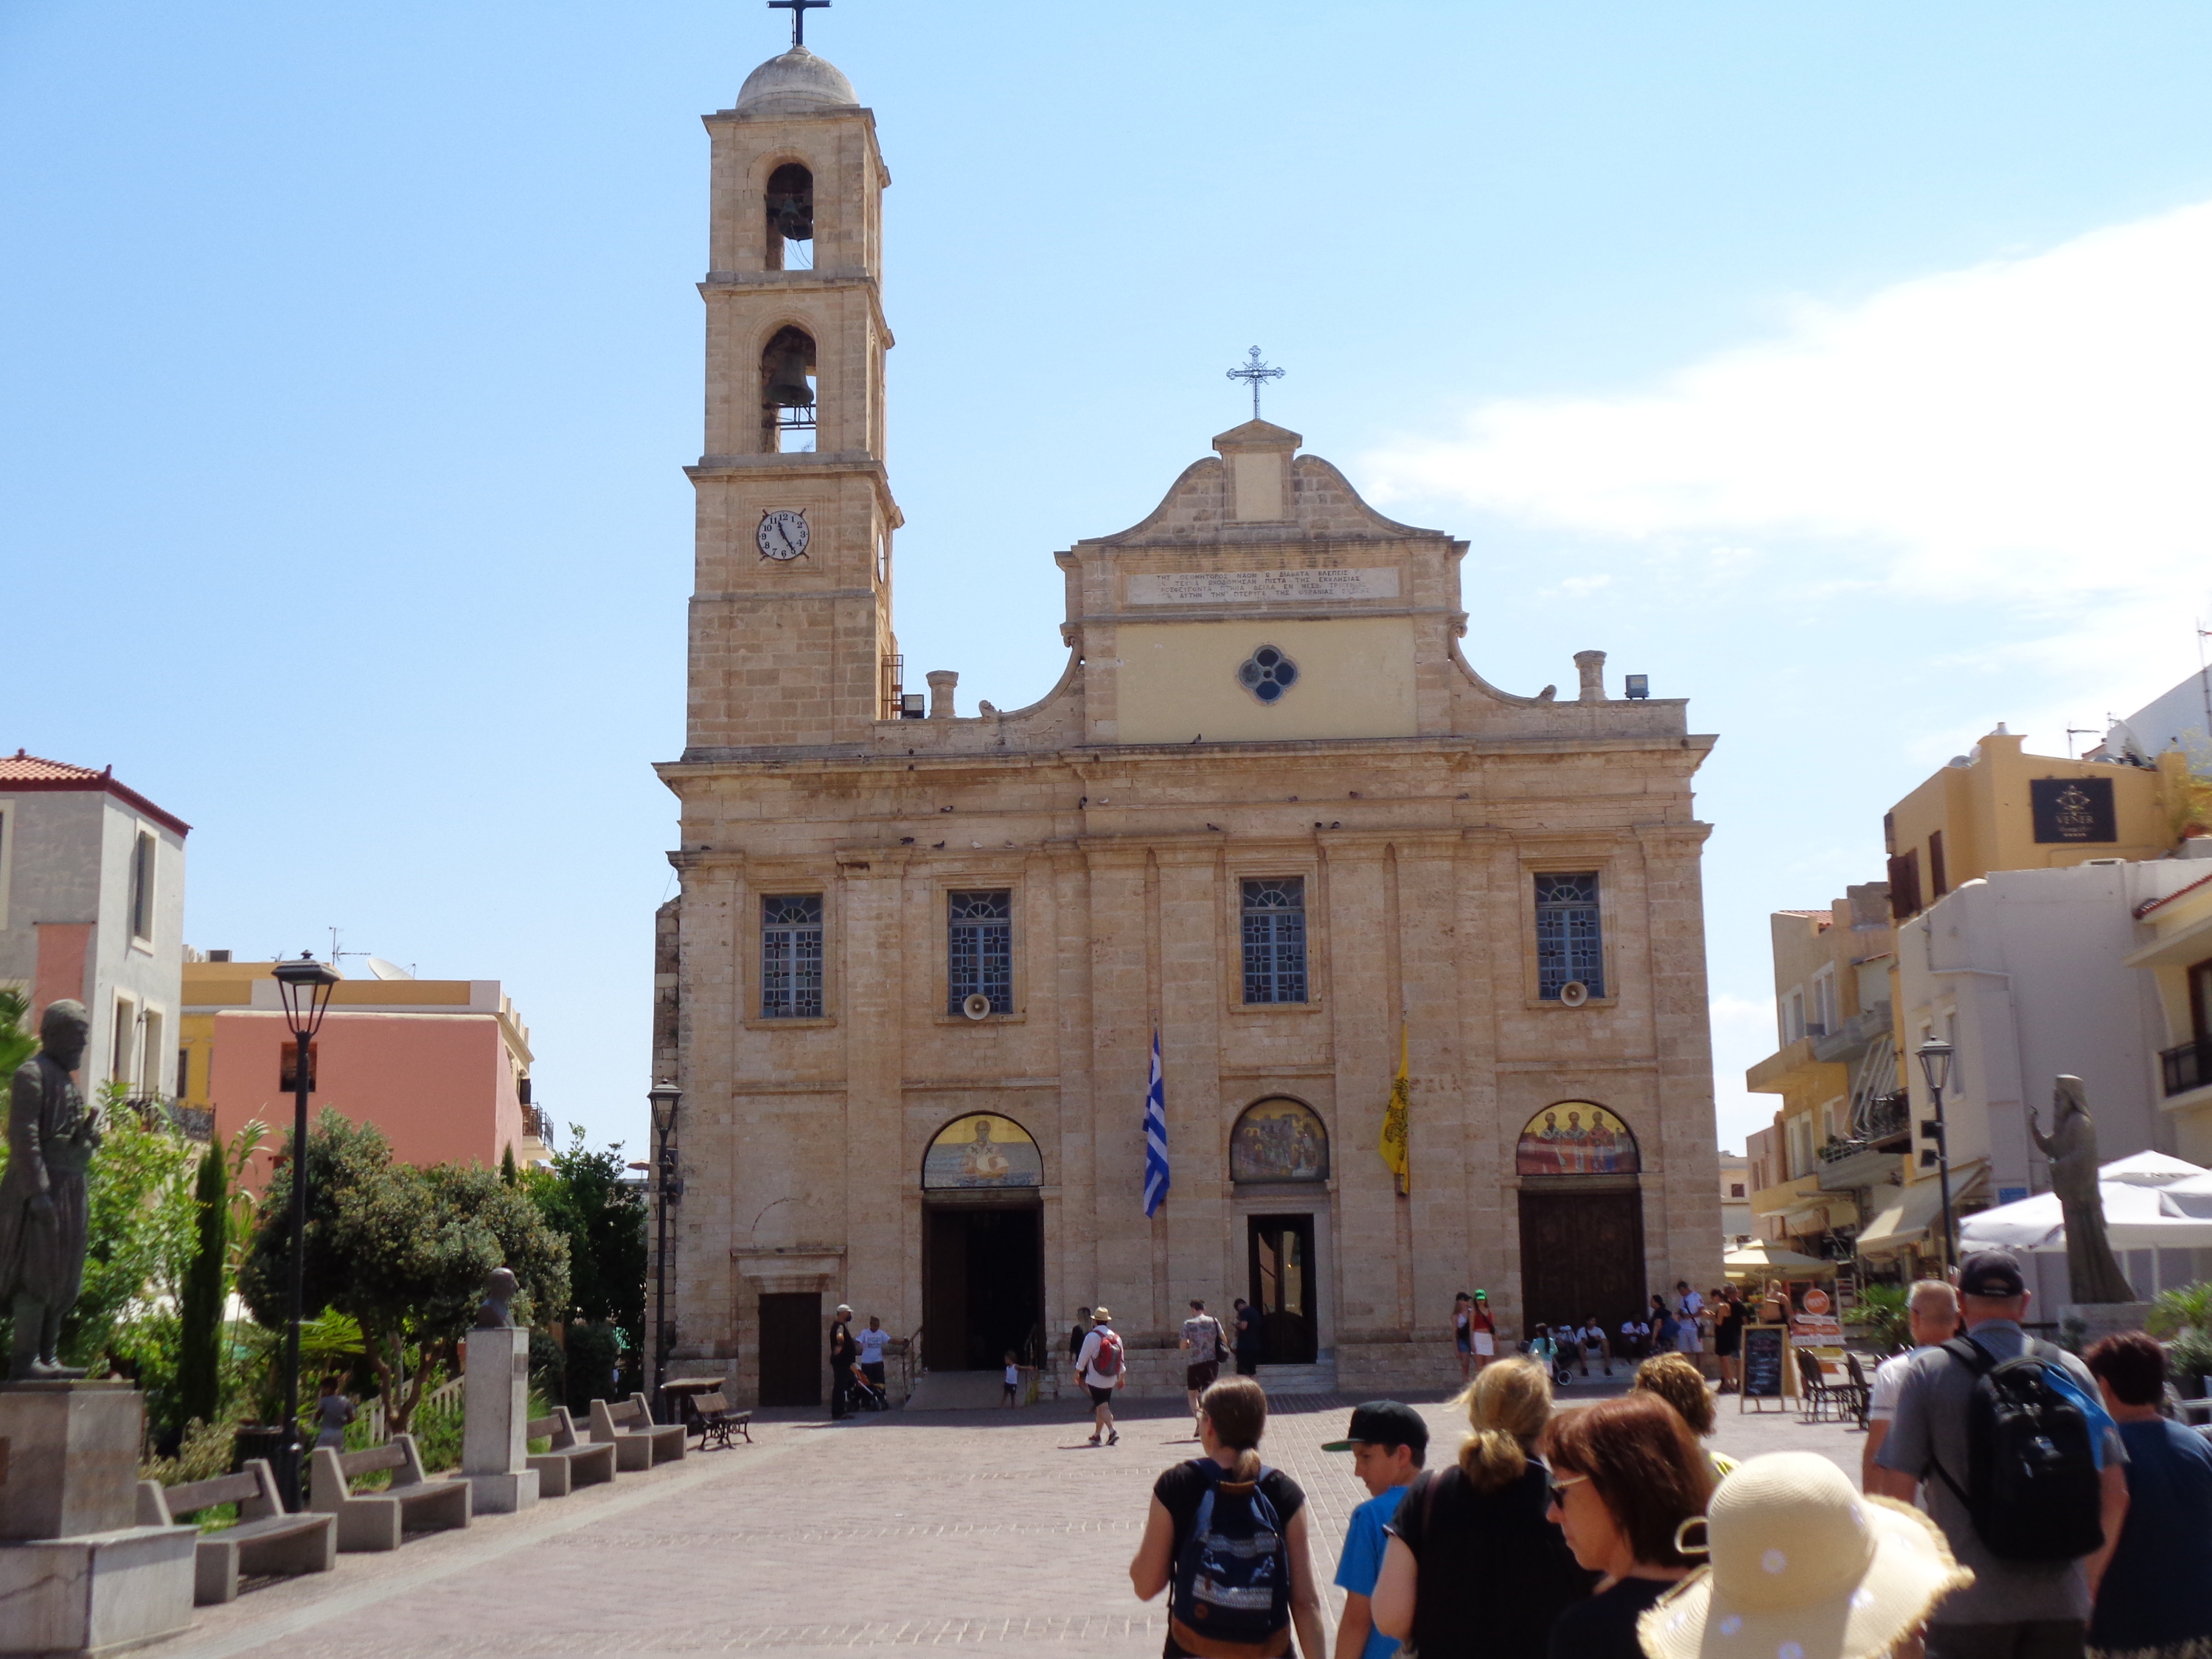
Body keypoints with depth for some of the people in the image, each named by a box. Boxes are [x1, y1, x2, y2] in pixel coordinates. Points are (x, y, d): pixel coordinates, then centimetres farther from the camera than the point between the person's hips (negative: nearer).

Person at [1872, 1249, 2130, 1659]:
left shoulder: (1927, 1372, -3)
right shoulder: (2070, 1371, 5)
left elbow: (1896, 1495, -7)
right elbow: (2114, 1497, 7)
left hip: (1966, 1606, -3)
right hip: (2060, 1602, 3)